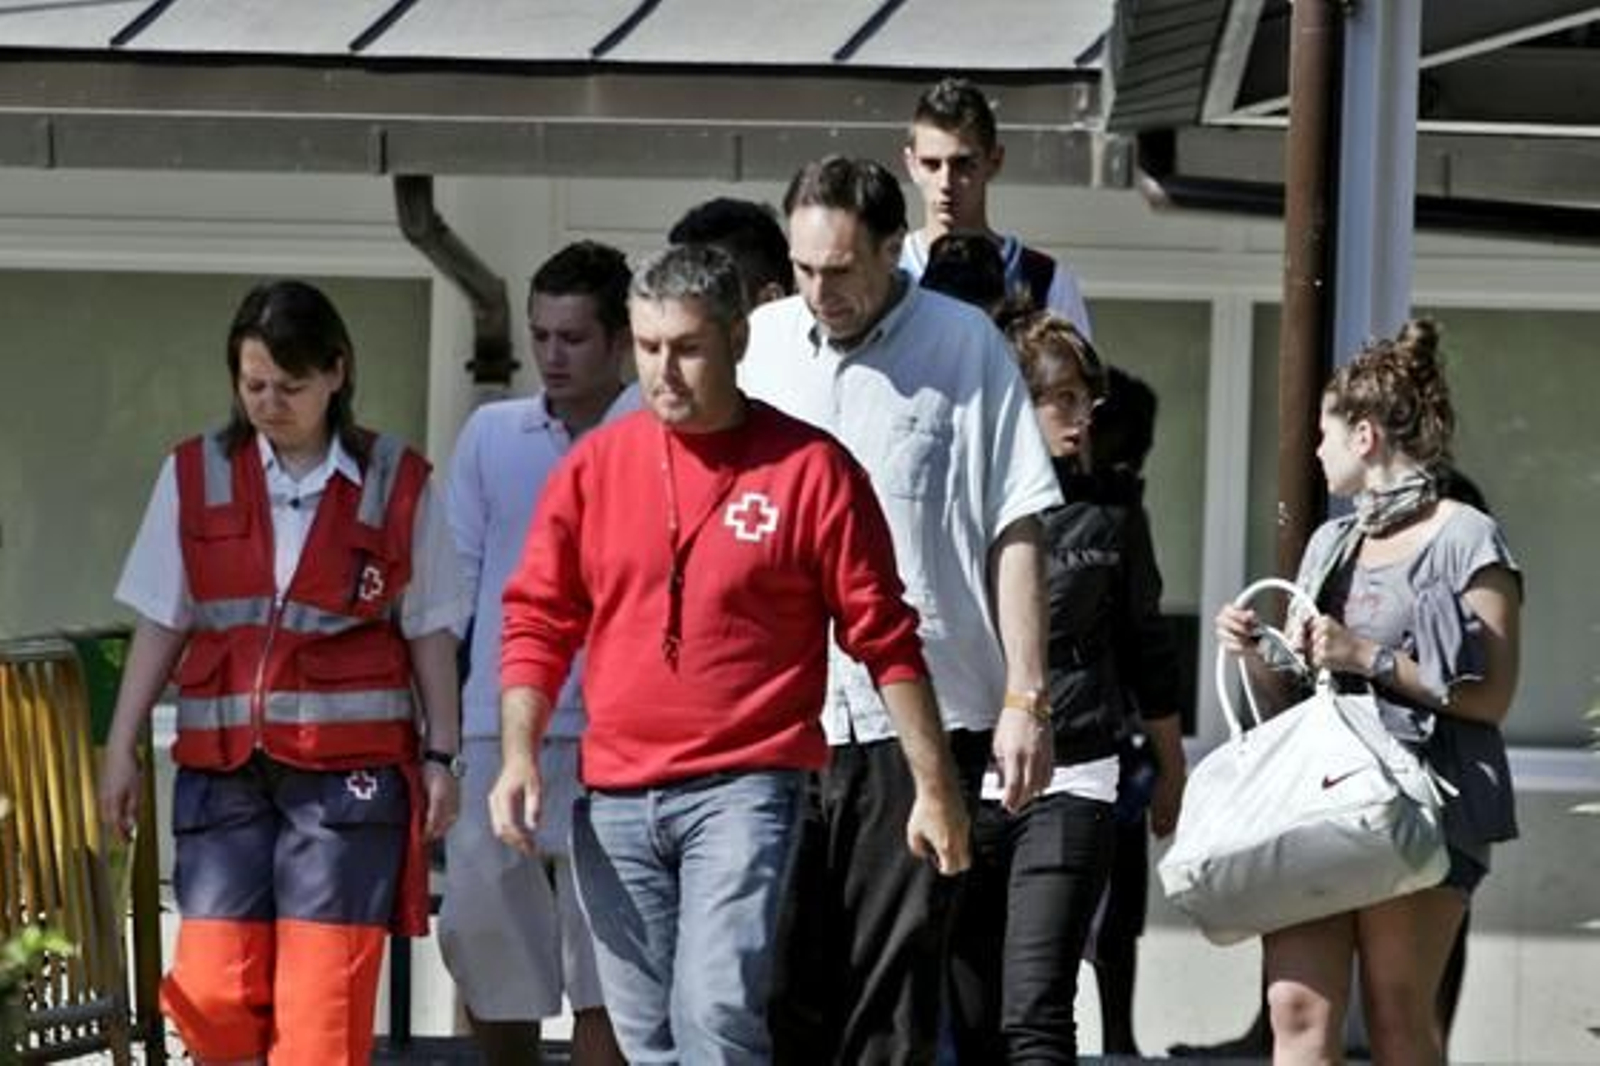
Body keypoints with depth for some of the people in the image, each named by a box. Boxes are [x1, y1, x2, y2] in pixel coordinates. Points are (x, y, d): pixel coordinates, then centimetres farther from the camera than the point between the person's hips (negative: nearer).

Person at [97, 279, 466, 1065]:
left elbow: (430, 633, 8)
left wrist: (440, 756, 4)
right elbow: (161, 624, 11)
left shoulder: (395, 484, 4)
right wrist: (122, 747, 7)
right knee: (212, 992, -7)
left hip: (349, 770, -2)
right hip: (224, 767, 2)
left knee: (327, 1000, -6)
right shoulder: (195, 476, 8)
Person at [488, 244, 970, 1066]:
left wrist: (933, 784, -2)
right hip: (615, 802, 4)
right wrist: (519, 756, -1)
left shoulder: (810, 468, -2)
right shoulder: (595, 466, 8)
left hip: (746, 789, -4)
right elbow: (537, 621, 12)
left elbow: (883, 637, 0)